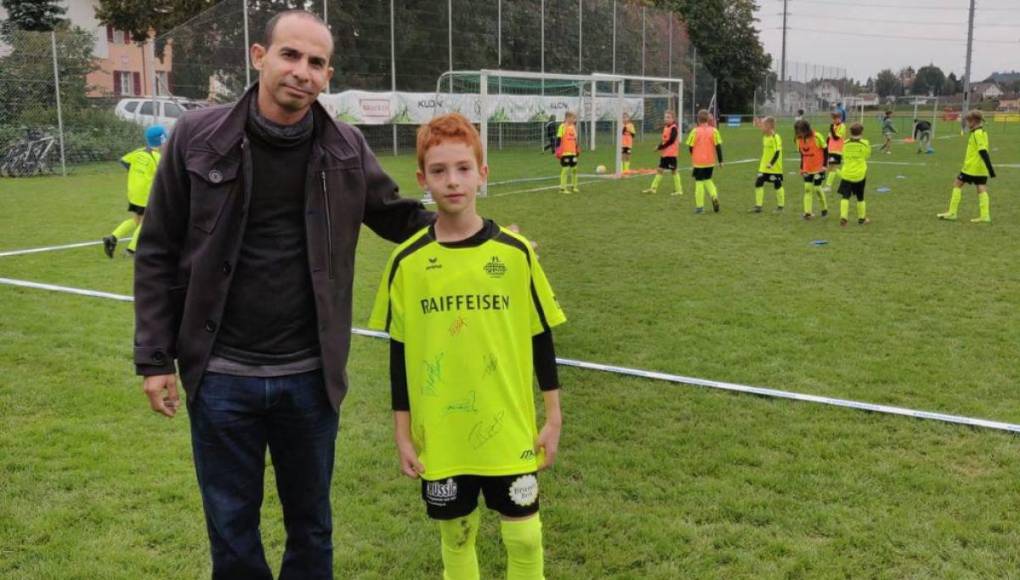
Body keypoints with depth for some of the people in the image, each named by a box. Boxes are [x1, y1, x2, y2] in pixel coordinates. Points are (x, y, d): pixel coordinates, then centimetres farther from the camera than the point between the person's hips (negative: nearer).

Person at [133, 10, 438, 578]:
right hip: (221, 375, -1)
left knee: (311, 521, 18)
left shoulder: (347, 148, -2)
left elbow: (401, 217, 11)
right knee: (231, 527, 14)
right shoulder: (198, 136, -7)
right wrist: (155, 358, -5)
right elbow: (158, 254, -2)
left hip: (310, 376, 1)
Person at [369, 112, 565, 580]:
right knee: (456, 536, 14)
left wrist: (553, 416, 3)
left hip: (509, 429, 0)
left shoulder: (515, 253, -5)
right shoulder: (407, 262, -5)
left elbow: (540, 337, 2)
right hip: (440, 436, 1)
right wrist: (402, 433, 2)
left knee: (524, 537, 7)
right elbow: (399, 352, 2)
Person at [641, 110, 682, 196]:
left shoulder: (673, 128, -13)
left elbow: (671, 140, -20)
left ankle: (679, 190, 5)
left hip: (671, 153, -9)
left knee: (674, 170, -3)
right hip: (664, 153, 9)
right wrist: (659, 146, -3)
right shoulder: (665, 127, 13)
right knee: (660, 169, 10)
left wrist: (660, 147, -18)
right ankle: (653, 188, 15)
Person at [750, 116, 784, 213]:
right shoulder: (765, 137, 9)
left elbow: (777, 152, -20)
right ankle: (758, 206, 7)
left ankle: (780, 206, 15)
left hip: (774, 168, -8)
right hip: (763, 168, 8)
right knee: (758, 183, 2)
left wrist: (771, 164, -24)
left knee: (777, 185, 3)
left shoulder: (776, 137, -16)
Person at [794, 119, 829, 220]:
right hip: (807, 169, 4)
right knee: (807, 188, -2)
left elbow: (825, 150, -7)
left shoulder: (817, 136, -17)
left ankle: (824, 208, 23)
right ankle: (808, 212, 0)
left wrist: (824, 165, -9)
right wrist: (801, 168, 9)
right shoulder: (799, 139, -2)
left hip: (818, 168, -4)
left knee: (817, 188, 0)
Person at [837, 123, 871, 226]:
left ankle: (843, 217, -14)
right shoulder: (864, 143, -6)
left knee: (845, 196, 0)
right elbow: (867, 156, 6)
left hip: (847, 174, 0)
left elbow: (844, 157, 6)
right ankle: (862, 218, 22)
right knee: (860, 197, 13)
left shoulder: (845, 144, -3)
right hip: (860, 174, 0)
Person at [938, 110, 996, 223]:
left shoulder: (977, 134, -16)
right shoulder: (983, 132, 13)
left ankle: (951, 213, 3)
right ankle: (985, 216, -3)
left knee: (957, 184, 2)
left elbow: (983, 152, -22)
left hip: (972, 167, -8)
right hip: (981, 168, 8)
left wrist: (990, 168, -26)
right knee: (982, 189, 4)